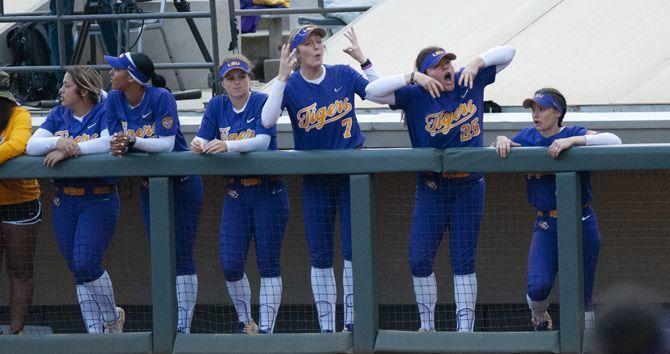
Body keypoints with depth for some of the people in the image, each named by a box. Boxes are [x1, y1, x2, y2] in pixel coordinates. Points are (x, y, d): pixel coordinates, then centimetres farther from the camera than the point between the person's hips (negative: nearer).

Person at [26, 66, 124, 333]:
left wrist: (69, 149, -21)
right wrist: (58, 142, -19)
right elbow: (32, 146, 0)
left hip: (99, 201, -6)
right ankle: (95, 331, 12)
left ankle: (113, 316, 10)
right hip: (64, 201, 6)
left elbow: (108, 142, -24)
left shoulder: (104, 113, -5)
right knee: (78, 271, 5)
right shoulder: (58, 116, 11)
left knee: (86, 264, -14)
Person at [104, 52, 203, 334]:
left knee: (182, 255, -6)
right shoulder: (114, 100, -3)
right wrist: (118, 148, -31)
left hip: (181, 184, -6)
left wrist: (132, 141, -39)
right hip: (149, 185, 6)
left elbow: (167, 143, -26)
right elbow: (115, 139, -7)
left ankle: (184, 325, -4)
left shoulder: (161, 98, -20)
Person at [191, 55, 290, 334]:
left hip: (268, 191, -4)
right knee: (230, 264, -2)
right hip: (236, 193, 4)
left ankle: (266, 328, 1)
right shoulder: (217, 106, 6)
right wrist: (198, 145, -27)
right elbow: (203, 139, -2)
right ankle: (245, 322, 17)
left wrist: (228, 146, -37)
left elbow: (263, 141, -22)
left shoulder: (261, 102, -8)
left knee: (268, 264, -3)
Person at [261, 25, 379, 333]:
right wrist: (282, 77, -23)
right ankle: (326, 327, 10)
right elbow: (267, 120, -19)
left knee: (354, 250, -3)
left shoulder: (344, 75, 0)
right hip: (315, 178, 0)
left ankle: (352, 321, 4)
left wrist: (363, 61, -13)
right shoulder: (290, 86, -3)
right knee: (320, 255, 4)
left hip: (351, 172, 0)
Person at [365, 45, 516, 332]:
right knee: (419, 260, -1)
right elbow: (372, 91, -17)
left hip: (469, 187, 1)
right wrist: (413, 78, -23)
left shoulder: (471, 81, 0)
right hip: (431, 188, 0)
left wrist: (476, 63, -12)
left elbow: (507, 53, 5)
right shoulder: (415, 95, -6)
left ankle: (465, 327, 6)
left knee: (463, 261, 3)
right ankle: (427, 326, 14)